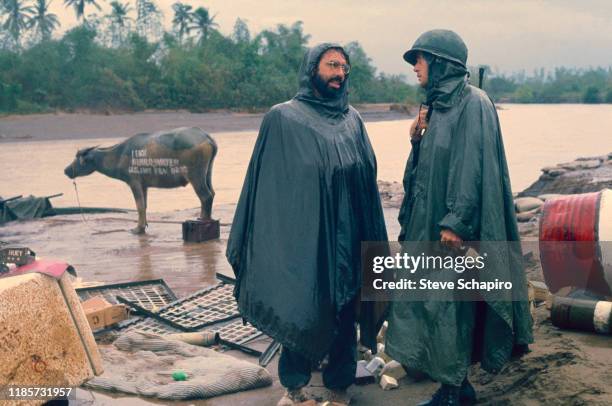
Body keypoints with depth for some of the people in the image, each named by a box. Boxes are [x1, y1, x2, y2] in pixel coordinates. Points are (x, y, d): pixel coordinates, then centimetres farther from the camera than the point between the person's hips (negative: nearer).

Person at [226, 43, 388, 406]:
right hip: (302, 238, -4)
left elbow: (368, 180, 12)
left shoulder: (352, 120, 8)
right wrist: (267, 243, -5)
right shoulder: (283, 118, -4)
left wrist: (372, 237, 10)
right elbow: (266, 180, -3)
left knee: (345, 312, 11)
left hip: (347, 238, 4)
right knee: (299, 312, 7)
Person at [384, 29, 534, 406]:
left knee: (450, 305, -2)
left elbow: (473, 164, -19)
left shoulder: (473, 102, -12)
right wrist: (417, 139, 0)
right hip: (427, 219, 9)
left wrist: (455, 221, -22)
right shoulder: (437, 104, 14)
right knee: (429, 303, 11)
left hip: (451, 224, -9)